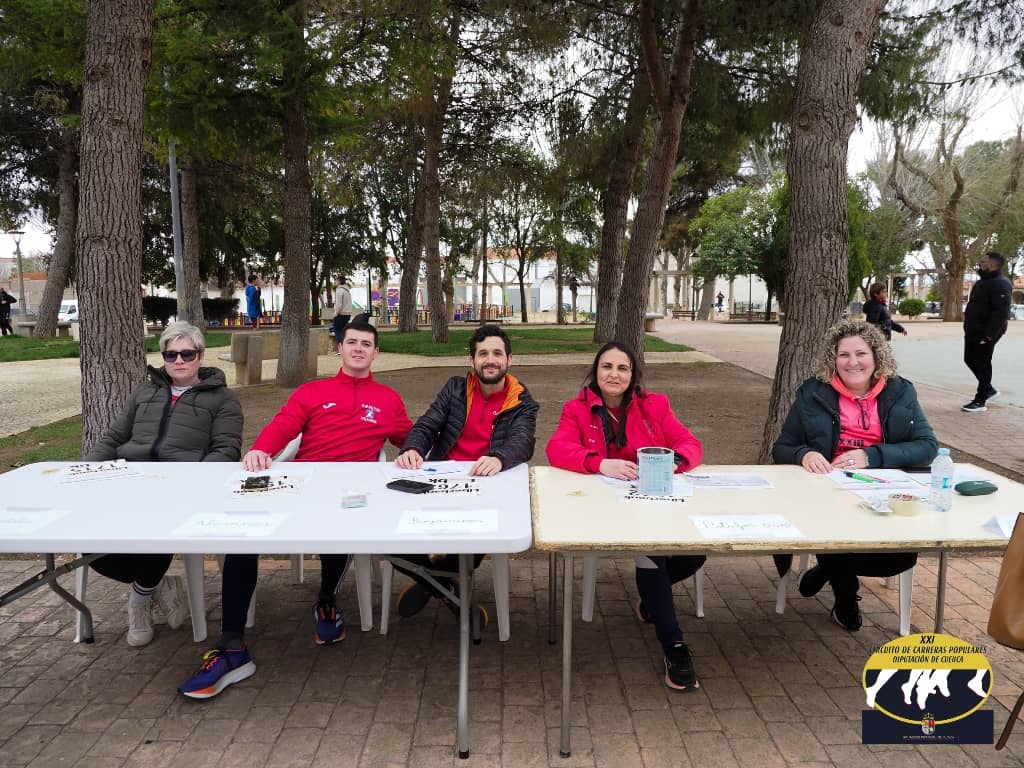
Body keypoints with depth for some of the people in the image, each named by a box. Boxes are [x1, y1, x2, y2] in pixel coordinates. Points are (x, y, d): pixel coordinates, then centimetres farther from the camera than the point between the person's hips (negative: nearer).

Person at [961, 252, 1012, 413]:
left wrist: (990, 334, -28)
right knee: (970, 360, 16)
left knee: (982, 365, -3)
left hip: (986, 333, -10)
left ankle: (980, 401, 5)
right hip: (973, 331, 10)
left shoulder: (1000, 284, -18)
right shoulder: (983, 282, 15)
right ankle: (989, 390, 31)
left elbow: (1001, 312, -25)